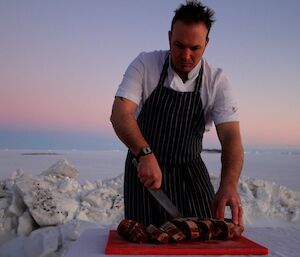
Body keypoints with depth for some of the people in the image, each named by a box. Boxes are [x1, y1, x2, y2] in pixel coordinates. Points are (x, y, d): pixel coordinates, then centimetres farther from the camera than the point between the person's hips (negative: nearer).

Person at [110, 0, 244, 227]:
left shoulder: (217, 81, -10)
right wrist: (146, 154, -40)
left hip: (190, 170, 2)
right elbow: (119, 115, -22)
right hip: (143, 167, -1)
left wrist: (229, 185, -37)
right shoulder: (145, 65, -12)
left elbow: (231, 138, -19)